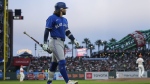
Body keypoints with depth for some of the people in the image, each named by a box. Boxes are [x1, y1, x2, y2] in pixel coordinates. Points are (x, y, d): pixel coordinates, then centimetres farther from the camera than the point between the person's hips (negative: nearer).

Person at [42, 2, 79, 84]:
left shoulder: (64, 20, 19)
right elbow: (47, 31, -11)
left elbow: (67, 31, 22)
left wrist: (74, 40, 12)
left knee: (54, 63, 12)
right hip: (55, 42, -9)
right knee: (62, 62, -16)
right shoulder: (52, 18, -7)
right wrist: (45, 43, -18)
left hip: (61, 43, 9)